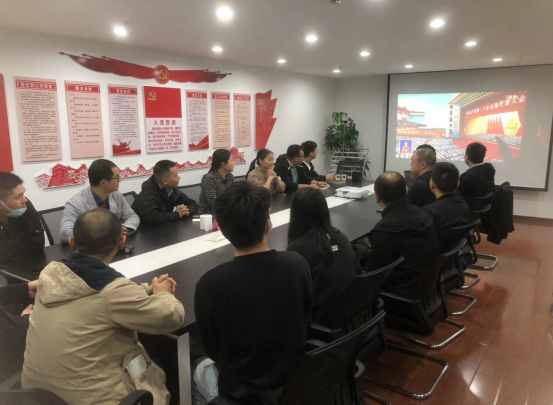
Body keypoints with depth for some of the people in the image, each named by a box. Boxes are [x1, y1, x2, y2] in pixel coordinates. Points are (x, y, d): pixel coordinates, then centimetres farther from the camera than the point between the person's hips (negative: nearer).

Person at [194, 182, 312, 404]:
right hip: (296, 381, 3)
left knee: (201, 370, 29)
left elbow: (213, 351, -11)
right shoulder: (298, 264, -19)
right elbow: (305, 325, -2)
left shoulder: (210, 283, -28)